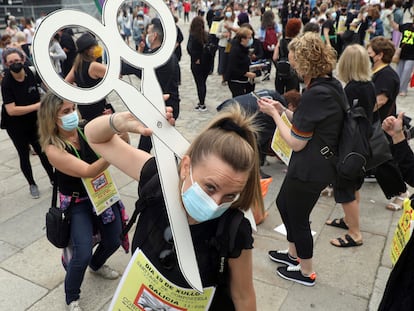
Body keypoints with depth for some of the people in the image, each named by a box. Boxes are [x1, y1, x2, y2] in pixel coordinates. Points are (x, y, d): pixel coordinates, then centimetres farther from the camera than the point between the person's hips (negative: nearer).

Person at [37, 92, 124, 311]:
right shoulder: (53, 149, -22)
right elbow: (88, 172, -33)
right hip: (77, 204, -4)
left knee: (113, 240, 14)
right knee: (82, 255, -10)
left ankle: (96, 265, 50)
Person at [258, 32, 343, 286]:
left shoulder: (315, 94, -27)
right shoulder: (331, 84, 3)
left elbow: (296, 142, -22)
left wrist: (274, 114, -12)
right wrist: (283, 110, 4)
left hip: (309, 170, -9)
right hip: (318, 164, 9)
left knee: (297, 217, 11)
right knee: (283, 203, 25)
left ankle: (306, 272, 34)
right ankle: (294, 254, 45)